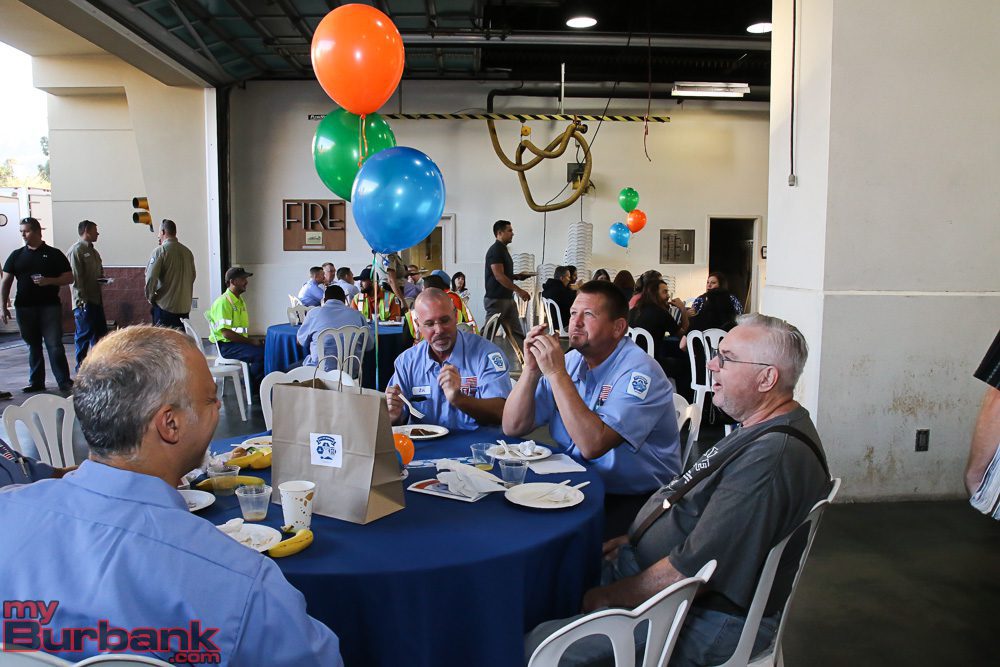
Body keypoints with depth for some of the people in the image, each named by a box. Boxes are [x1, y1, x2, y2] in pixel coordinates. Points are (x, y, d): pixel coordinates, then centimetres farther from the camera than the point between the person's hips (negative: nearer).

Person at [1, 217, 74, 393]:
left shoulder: (54, 254, 3)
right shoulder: (16, 256, 10)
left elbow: (69, 278, 1)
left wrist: (49, 281, -16)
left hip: (50, 306, -3)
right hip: (24, 308, 3)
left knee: (55, 346, -7)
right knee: (33, 347, 10)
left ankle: (65, 382, -5)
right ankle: (36, 382, 18)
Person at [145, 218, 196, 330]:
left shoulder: (160, 250, -10)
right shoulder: (187, 251, 6)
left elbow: (151, 277, -16)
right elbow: (193, 276, 14)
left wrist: (150, 297, -1)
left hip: (165, 305, -5)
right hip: (185, 306, 5)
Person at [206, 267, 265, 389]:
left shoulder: (240, 301, 16)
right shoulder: (223, 302, -15)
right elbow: (226, 333, -21)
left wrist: (252, 340, 2)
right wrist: (250, 341, -17)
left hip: (239, 342, 9)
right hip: (225, 346, -9)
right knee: (260, 353, -27)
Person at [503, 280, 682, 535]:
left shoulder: (639, 371, -17)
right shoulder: (571, 361, 5)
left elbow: (593, 445, -30)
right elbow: (513, 428, 2)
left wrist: (557, 373, -26)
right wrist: (531, 369, -12)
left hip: (634, 499, -6)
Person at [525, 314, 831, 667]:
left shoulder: (770, 459, -30)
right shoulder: (765, 429, 6)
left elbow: (690, 572, -29)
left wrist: (610, 595, -15)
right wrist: (637, 537, 8)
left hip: (705, 623, -10)